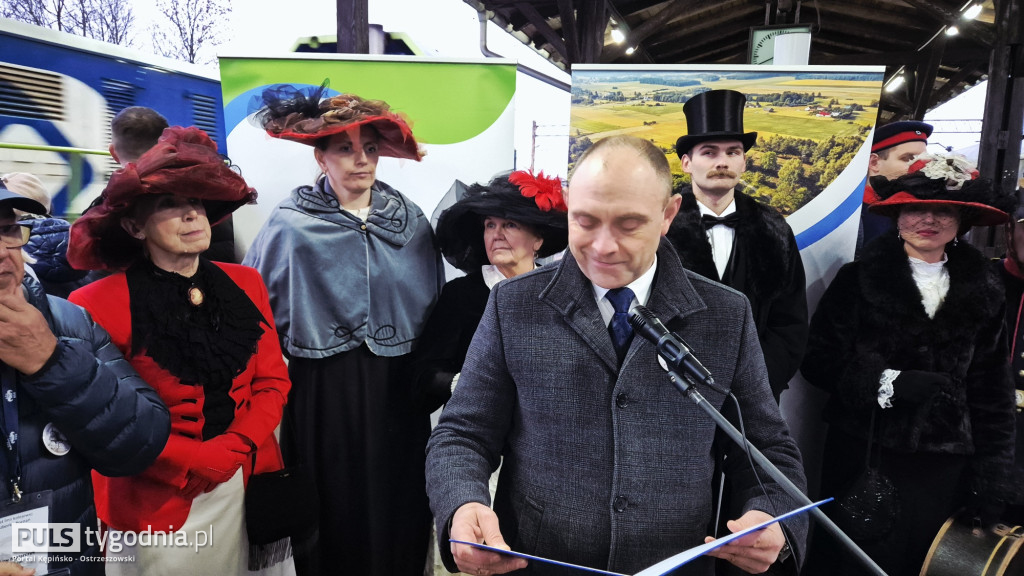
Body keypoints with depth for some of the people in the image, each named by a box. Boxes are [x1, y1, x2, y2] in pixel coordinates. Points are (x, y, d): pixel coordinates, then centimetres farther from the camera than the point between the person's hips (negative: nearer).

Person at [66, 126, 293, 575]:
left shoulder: (245, 284, 1)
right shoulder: (97, 304, -11)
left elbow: (273, 381, 1)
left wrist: (236, 448, -13)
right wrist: (195, 462, -15)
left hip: (252, 483, 4)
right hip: (160, 500, -3)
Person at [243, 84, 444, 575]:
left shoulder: (410, 220, 3)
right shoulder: (291, 225, -5)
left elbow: (435, 301, 8)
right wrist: (297, 350, -1)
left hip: (399, 388, 2)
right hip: (324, 391, -2)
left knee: (400, 512, 14)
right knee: (335, 513, 13)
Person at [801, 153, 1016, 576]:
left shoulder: (982, 293, 6)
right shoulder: (859, 278, -3)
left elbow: (992, 393, 10)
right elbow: (819, 361, -8)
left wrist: (992, 472, 7)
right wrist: (890, 382, -19)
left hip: (939, 464, 3)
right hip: (859, 451, -2)